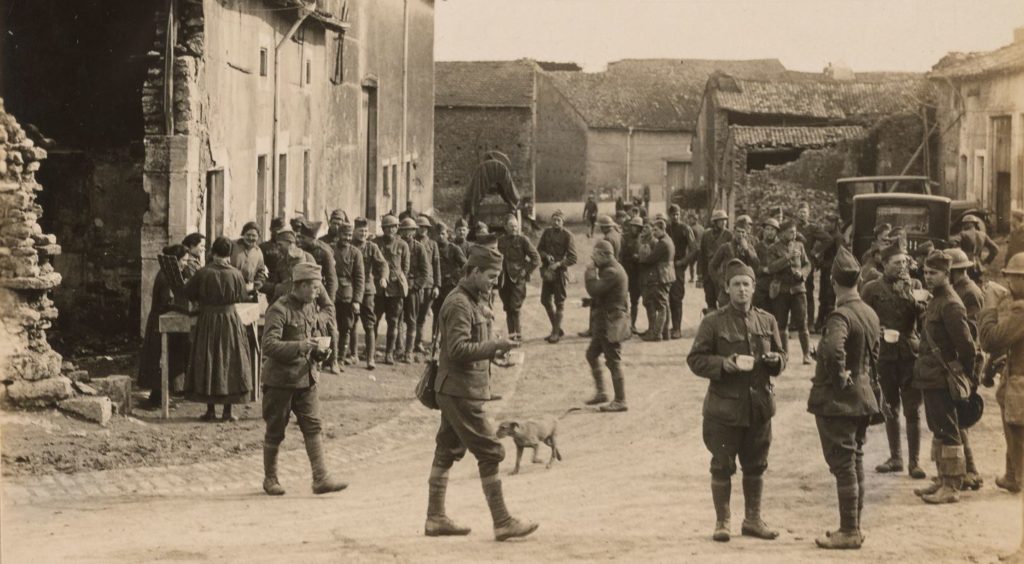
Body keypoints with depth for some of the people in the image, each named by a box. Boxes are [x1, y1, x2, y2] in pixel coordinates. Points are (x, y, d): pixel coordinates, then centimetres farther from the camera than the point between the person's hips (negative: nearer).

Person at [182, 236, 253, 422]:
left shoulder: (203, 273, -11)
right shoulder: (235, 274, -10)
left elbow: (188, 293, 0)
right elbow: (242, 297, 4)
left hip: (207, 320, 0)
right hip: (230, 319, 0)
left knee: (207, 362, 9)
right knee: (229, 363, 7)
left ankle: (210, 410, 10)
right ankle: (228, 410, 7)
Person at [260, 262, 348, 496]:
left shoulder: (314, 308, 8)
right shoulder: (279, 310, -15)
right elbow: (269, 345, -24)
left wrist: (320, 351, 9)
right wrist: (301, 346, -30)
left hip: (307, 378, 6)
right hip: (281, 380, -6)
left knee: (313, 426, -1)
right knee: (275, 431, 6)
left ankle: (321, 478, -1)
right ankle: (270, 479, 19)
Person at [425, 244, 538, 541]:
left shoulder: (476, 300, 14)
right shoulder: (459, 304, -17)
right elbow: (458, 349, -24)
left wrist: (494, 350, 7)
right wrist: (495, 346, -24)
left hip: (454, 391, 10)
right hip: (461, 391, -10)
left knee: (447, 451, 13)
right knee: (490, 452, -7)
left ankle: (435, 518, 19)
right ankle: (503, 523, -5)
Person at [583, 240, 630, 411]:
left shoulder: (612, 272, -19)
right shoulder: (608, 270, 14)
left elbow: (594, 290, -26)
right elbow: (598, 291, 15)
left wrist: (590, 272, -15)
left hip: (610, 324, -11)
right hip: (603, 323, 11)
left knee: (614, 362, -5)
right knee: (592, 354, 18)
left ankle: (620, 401, 1)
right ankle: (600, 392, 25)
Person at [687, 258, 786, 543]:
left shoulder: (767, 321, 6)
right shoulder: (713, 322, -6)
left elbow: (781, 356, 15)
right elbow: (695, 359, -5)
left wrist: (776, 359, -9)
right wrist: (724, 364, -21)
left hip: (759, 406, 4)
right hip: (724, 407, -4)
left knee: (756, 466, 13)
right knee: (722, 466, 3)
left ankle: (753, 519, 27)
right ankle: (722, 522, 16)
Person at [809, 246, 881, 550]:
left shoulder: (840, 316, -21)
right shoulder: (871, 313, 7)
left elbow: (834, 349, -39)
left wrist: (840, 377, -24)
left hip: (836, 400, -8)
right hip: (863, 397, 8)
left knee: (843, 466, -3)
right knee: (855, 462, 15)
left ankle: (849, 532, 1)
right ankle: (854, 527, 23)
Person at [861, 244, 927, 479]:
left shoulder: (914, 285, 6)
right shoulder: (872, 288, 2)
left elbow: (925, 317, -1)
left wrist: (918, 303, -20)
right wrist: (881, 331, -15)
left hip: (911, 352, 0)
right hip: (885, 353, 0)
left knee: (913, 410, -2)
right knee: (890, 408, 11)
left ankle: (913, 461, 3)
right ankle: (895, 458, 23)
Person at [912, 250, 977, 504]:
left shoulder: (950, 304, -17)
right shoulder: (936, 300, 14)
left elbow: (966, 343, -20)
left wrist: (966, 376, -10)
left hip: (942, 378, -10)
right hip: (930, 377, 10)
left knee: (947, 432, -5)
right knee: (937, 429, 15)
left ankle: (952, 487, -1)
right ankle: (944, 480, 24)